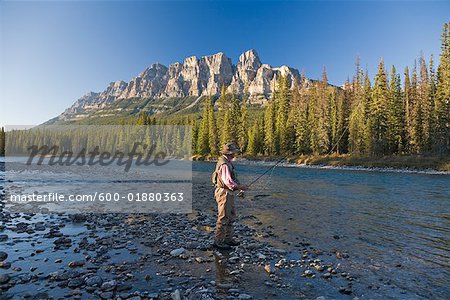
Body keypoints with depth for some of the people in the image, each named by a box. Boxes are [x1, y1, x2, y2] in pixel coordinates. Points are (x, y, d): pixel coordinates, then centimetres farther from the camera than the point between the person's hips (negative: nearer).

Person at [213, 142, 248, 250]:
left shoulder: (227, 162, 12)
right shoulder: (224, 165, -22)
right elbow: (228, 181, -30)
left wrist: (238, 186, 12)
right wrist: (240, 187, -21)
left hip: (228, 194, 11)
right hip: (224, 194, -11)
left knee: (231, 216, 18)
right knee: (223, 218, -1)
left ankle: (228, 239, 29)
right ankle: (218, 242, 11)